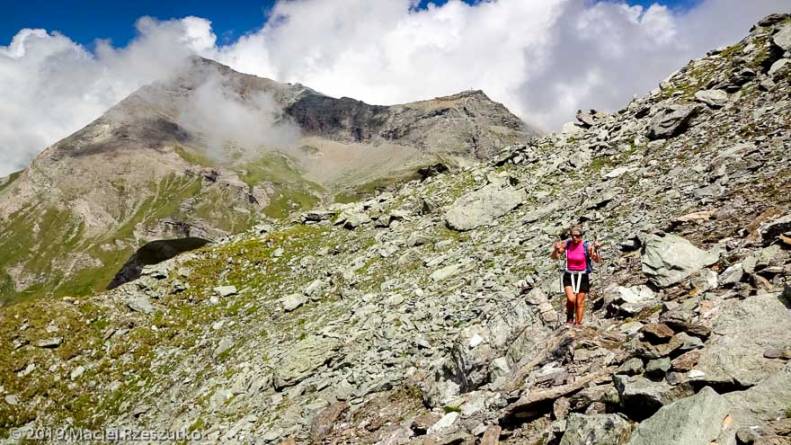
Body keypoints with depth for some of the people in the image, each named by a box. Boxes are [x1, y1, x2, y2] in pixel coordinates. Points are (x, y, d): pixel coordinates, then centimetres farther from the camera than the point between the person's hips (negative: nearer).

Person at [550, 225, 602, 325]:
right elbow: (554, 257, -6)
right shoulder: (566, 244, -7)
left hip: (582, 276, -1)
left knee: (580, 302, 3)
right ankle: (570, 317, 11)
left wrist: (595, 250, -41)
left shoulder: (587, 246, -14)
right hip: (569, 275, 1)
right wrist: (556, 249, -27)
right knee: (571, 299, -17)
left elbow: (597, 260, -23)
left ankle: (578, 324, 18)